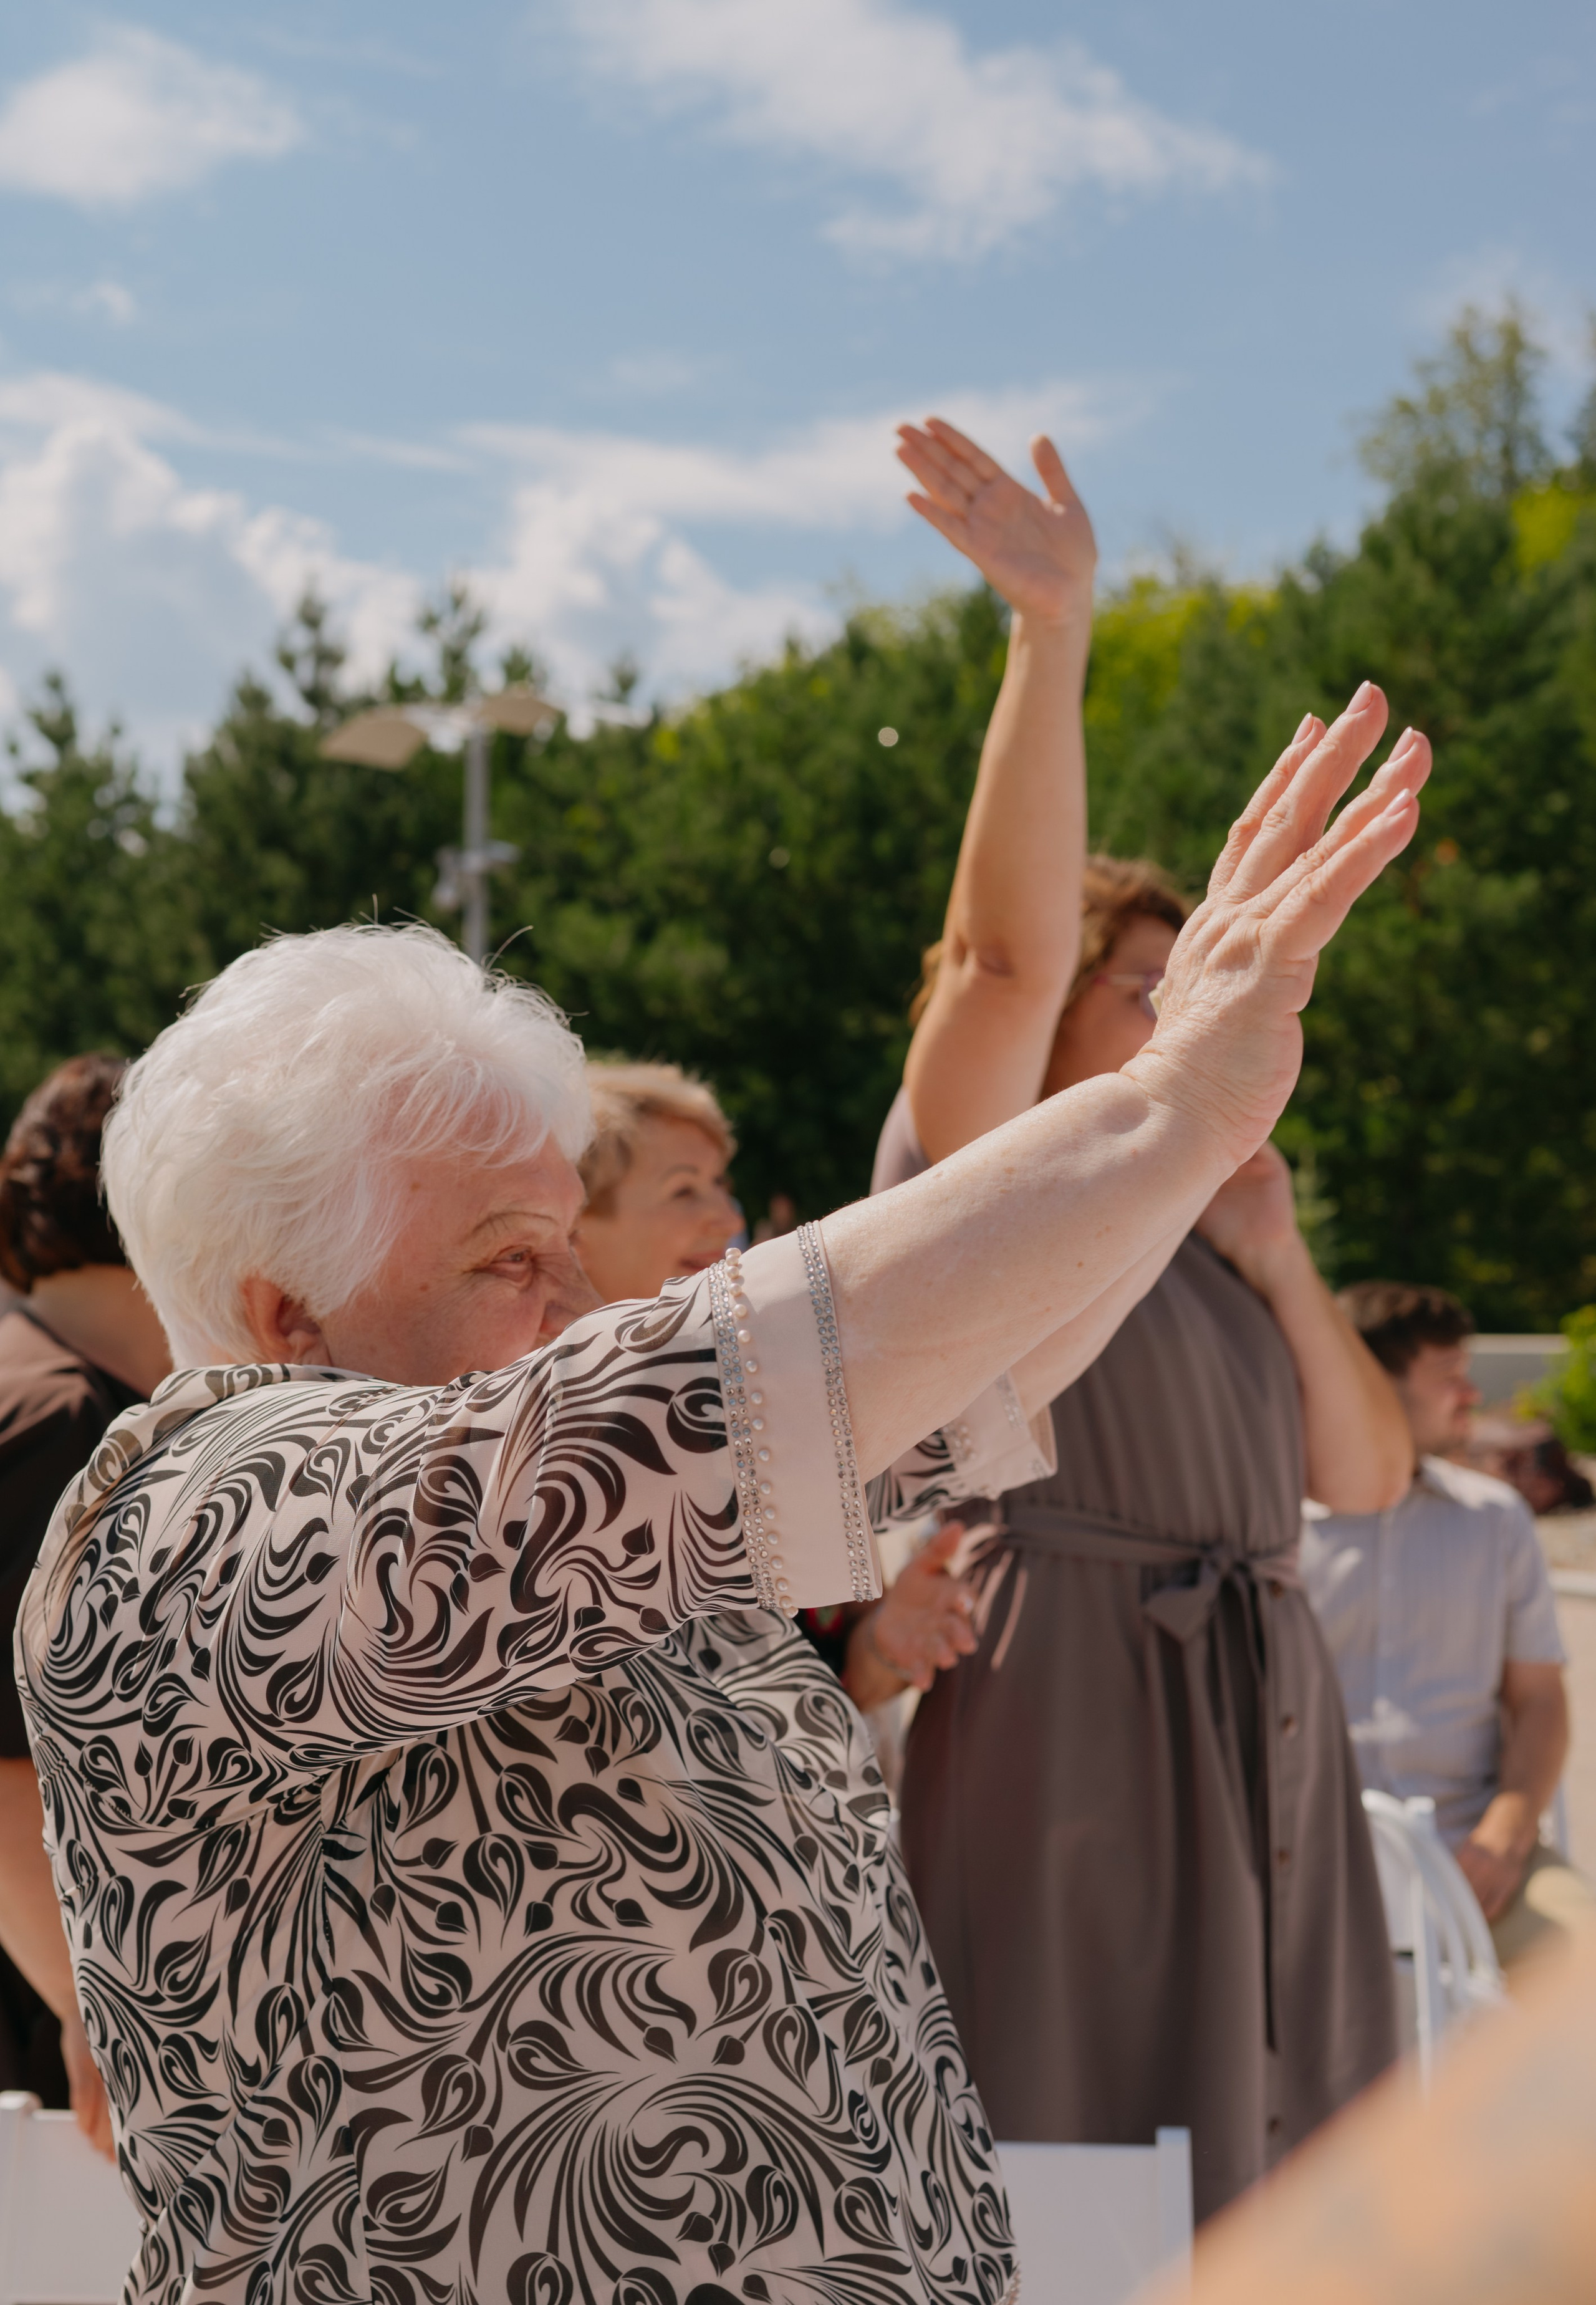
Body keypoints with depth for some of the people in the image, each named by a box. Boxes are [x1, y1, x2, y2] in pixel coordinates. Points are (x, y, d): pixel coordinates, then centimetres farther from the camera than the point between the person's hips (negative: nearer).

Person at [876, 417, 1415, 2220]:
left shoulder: (1206, 1238, 20)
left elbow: (1368, 1477, 15)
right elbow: (1006, 950, -19)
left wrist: (1281, 1270, 2)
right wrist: (1051, 632, -27)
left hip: (1262, 1745, 7)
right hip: (1063, 1719, -7)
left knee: (1253, 2166, 8)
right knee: (1073, 2160, -7)